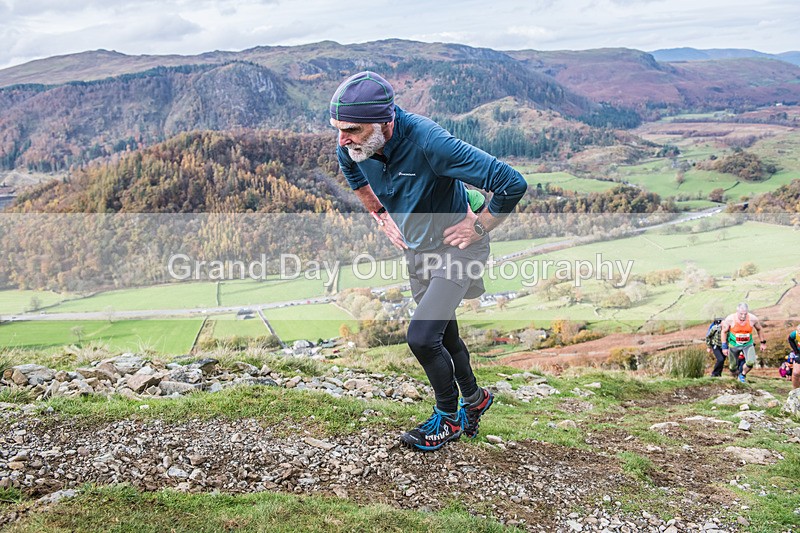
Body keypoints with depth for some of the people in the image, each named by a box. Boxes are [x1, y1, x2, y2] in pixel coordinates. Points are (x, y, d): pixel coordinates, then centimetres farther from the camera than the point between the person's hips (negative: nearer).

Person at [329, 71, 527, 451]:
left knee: (421, 337, -15)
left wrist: (479, 226, -21)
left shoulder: (429, 142, -37)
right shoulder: (352, 147, -16)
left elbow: (512, 184, -35)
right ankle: (474, 399, 45)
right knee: (443, 337, 18)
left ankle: (449, 419, 11)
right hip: (415, 249, 7)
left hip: (455, 247, -7)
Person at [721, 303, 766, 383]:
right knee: (733, 367, 3)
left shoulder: (753, 319, -18)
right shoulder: (730, 319, -21)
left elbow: (759, 329, 3)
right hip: (734, 345, 0)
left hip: (748, 344, 0)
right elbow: (724, 331, -5)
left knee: (751, 363, -23)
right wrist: (724, 346, -5)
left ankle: (743, 374, 8)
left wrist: (763, 342, 9)